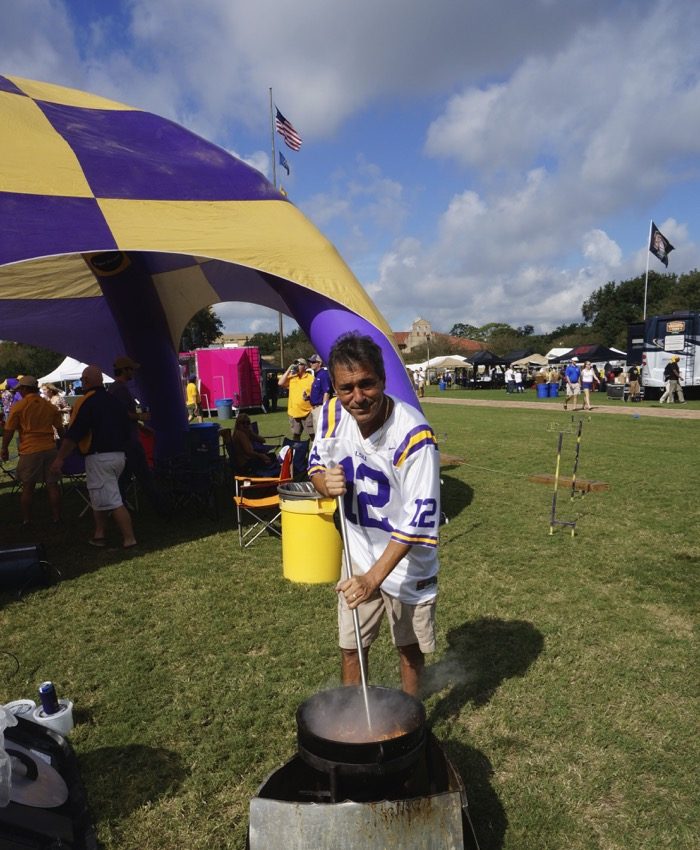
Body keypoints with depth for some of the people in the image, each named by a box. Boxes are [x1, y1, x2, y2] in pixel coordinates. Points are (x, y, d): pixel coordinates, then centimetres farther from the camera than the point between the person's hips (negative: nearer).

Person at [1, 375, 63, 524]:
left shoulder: (18, 406, -4)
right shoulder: (50, 406, 7)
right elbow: (60, 429, 14)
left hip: (29, 451, -3)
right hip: (50, 449, 3)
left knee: (27, 486, 8)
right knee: (52, 485, 7)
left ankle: (26, 519, 15)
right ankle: (56, 517, 11)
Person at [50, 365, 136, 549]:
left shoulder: (86, 402, -11)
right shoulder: (115, 401, 11)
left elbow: (73, 434, -14)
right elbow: (126, 430, 16)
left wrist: (60, 458, -8)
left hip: (99, 457, -8)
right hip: (118, 456, 8)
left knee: (112, 501, -6)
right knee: (99, 497, 19)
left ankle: (129, 539, -7)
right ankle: (100, 534, 23)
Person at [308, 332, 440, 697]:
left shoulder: (413, 435, -30)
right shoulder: (333, 414, -15)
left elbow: (419, 517, -27)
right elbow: (315, 464, 3)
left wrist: (374, 577, -29)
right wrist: (325, 482, -22)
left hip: (406, 558, -4)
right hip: (359, 554, 4)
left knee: (410, 646, 19)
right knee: (350, 647, 17)